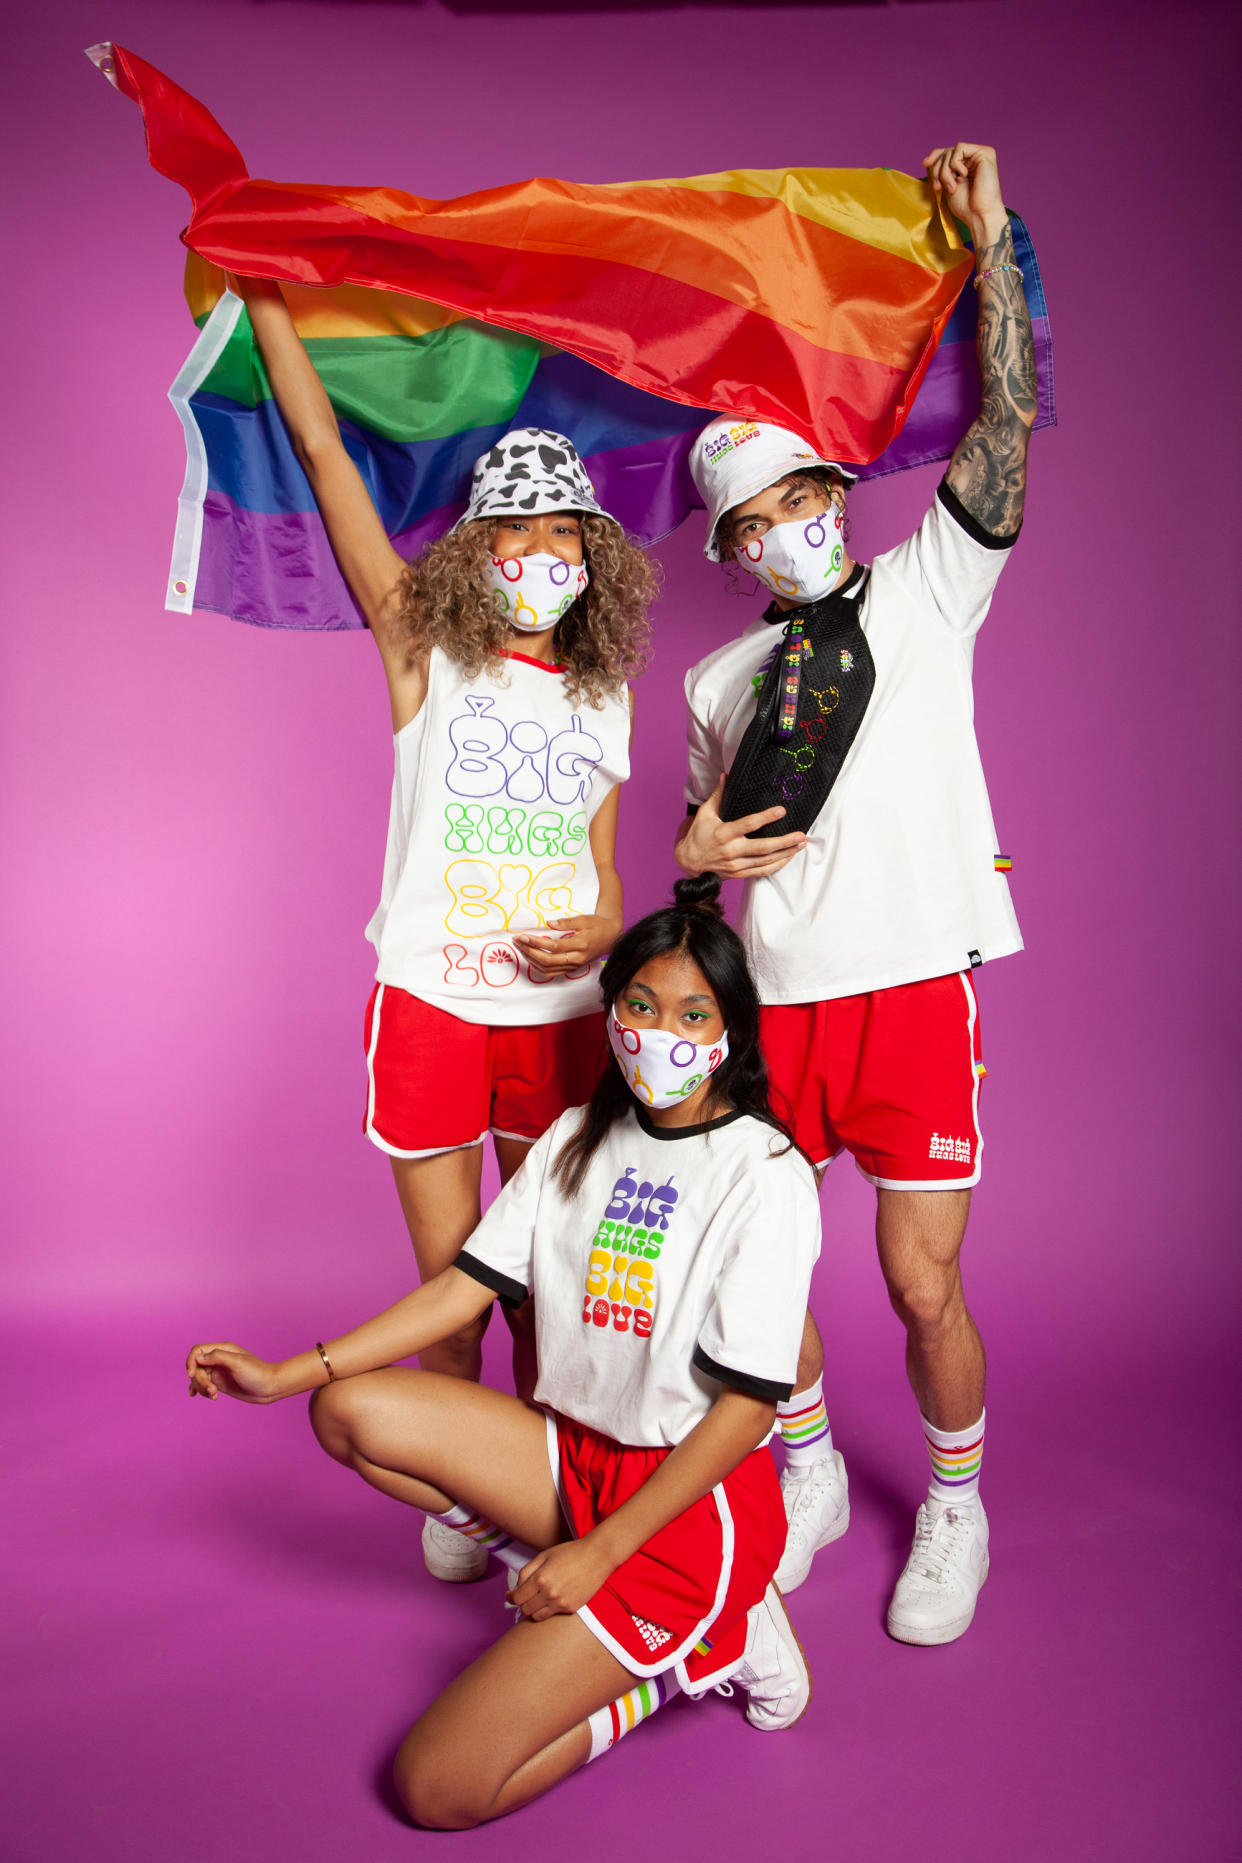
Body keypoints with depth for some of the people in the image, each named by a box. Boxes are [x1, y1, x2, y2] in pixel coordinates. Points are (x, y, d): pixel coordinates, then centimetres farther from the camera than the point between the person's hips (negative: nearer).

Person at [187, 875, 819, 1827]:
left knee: (439, 1787, -10)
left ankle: (705, 1646, 5)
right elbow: (469, 1282, 3)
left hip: (696, 1494, -7)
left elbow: (746, 1405, -17)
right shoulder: (579, 1139, 4)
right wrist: (290, 1373, -2)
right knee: (353, 1411, -9)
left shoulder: (765, 1175, -16)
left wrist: (601, 1551, -17)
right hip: (579, 1450, 7)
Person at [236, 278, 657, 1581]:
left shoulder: (603, 692, 9)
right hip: (431, 1003, -2)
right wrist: (261, 285, -1)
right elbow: (322, 451, -3)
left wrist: (602, 932, -10)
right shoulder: (424, 650, -1)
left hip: (559, 1013, 3)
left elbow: (604, 872, 12)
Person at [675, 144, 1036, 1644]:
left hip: (914, 986, -3)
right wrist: (696, 854, 1)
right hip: (776, 1000, 4)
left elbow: (1005, 424, -2)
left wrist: (989, 242, -2)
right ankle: (809, 1475, 34)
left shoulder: (922, 591, 7)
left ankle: (954, 1508, 26)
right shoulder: (721, 679, 15)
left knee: (923, 1287, -1)